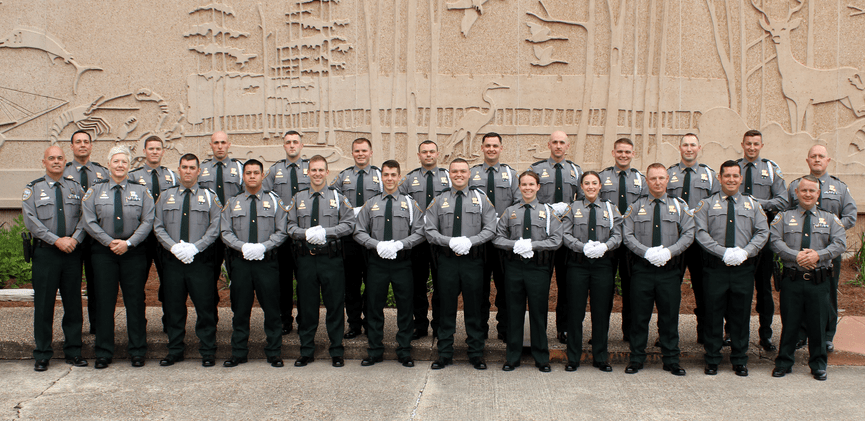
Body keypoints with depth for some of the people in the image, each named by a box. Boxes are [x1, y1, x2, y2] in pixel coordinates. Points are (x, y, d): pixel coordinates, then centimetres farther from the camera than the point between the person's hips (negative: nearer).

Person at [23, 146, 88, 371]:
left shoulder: (75, 187, 11)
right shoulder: (33, 189, 4)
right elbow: (31, 221, -6)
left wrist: (75, 238, -13)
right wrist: (56, 240, -14)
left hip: (73, 252, 2)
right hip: (45, 252, -2)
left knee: (73, 303, 6)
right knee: (43, 304, 1)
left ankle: (73, 351, 16)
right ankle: (42, 355, 12)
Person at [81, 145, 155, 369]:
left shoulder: (141, 191, 7)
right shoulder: (95, 191, 7)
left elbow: (147, 222, 0)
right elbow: (89, 221, 0)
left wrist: (128, 243, -12)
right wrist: (109, 242, -10)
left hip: (133, 252, 0)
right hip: (103, 252, 0)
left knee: (135, 302, 2)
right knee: (105, 301, 2)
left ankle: (138, 352, 10)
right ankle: (103, 353, 10)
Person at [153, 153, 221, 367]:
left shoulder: (209, 196, 6)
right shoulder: (165, 196, 12)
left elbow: (215, 227, -2)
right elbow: (158, 227, 7)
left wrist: (195, 247, -13)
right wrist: (174, 247, -9)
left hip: (200, 260, -2)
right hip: (172, 260, 2)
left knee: (205, 308, -1)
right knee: (173, 308, 7)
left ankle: (207, 352, 10)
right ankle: (175, 351, 20)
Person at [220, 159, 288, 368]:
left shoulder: (274, 201, 7)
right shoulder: (232, 203, 10)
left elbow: (281, 231, 1)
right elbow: (225, 232, 5)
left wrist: (263, 246, -14)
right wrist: (243, 246, -12)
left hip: (267, 262, -1)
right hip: (240, 262, 1)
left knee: (271, 309, 1)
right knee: (240, 309, 6)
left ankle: (274, 353, 12)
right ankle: (238, 353, 17)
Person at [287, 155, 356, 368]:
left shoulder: (338, 198, 7)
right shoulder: (298, 198, 12)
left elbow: (350, 224, -1)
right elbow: (290, 226, 8)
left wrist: (326, 232, -13)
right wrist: (306, 233, -12)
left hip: (331, 257, -1)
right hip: (305, 258, 2)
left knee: (335, 305, 2)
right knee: (306, 306, 7)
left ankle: (337, 353, 13)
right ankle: (306, 352, 19)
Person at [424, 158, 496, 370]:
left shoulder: (481, 199, 6)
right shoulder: (439, 201, 7)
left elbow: (490, 229, -1)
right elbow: (429, 231, 1)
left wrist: (469, 241, -16)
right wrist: (451, 241, -14)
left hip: (473, 260, 0)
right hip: (447, 261, 1)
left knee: (474, 309, 6)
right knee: (447, 308, 6)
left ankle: (476, 354, 18)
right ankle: (444, 354, 17)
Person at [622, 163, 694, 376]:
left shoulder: (679, 206, 8)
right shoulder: (636, 207, 7)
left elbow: (688, 234, 1)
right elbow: (627, 235, 0)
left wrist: (669, 251, -13)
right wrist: (647, 252, -13)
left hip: (670, 270, 1)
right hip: (642, 269, 0)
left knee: (670, 316, 6)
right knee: (639, 316, 4)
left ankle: (671, 360, 18)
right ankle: (636, 359, 15)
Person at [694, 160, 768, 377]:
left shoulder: (752, 205, 13)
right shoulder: (706, 204, 5)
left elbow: (763, 232, 7)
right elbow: (701, 233, -5)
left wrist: (744, 252, -10)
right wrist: (724, 252, -16)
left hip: (743, 268, 2)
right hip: (715, 267, -2)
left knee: (741, 314, 7)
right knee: (713, 314, 2)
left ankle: (740, 361, 20)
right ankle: (712, 360, 14)